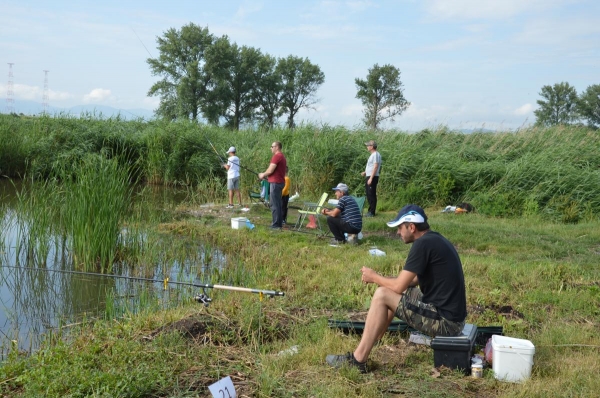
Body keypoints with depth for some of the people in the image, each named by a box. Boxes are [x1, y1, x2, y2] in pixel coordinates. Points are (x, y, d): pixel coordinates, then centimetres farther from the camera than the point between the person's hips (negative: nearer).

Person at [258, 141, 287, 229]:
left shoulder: (276, 156, -15)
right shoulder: (282, 156, 17)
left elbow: (270, 170, -18)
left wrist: (263, 175, 0)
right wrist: (265, 175, 17)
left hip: (275, 182, -10)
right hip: (280, 182, 10)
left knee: (274, 204, -8)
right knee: (278, 204, 14)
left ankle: (276, 224, -7)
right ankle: (279, 223, 19)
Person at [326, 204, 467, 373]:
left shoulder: (423, 244, -17)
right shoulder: (434, 239, 12)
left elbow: (399, 286, -15)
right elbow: (411, 280, 21)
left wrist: (374, 277, 2)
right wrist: (380, 278, 13)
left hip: (445, 321, -10)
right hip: (451, 314, 10)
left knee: (382, 295, -8)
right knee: (391, 291, 16)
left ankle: (358, 359, -2)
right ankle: (367, 346, 21)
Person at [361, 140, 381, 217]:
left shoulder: (376, 154, -13)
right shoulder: (373, 155, 18)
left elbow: (375, 167, -20)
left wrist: (371, 178, -23)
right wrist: (365, 172, 16)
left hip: (372, 177, -10)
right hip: (369, 177, 10)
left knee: (371, 195, -8)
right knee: (369, 195, 13)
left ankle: (371, 212, -6)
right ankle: (370, 211, 19)